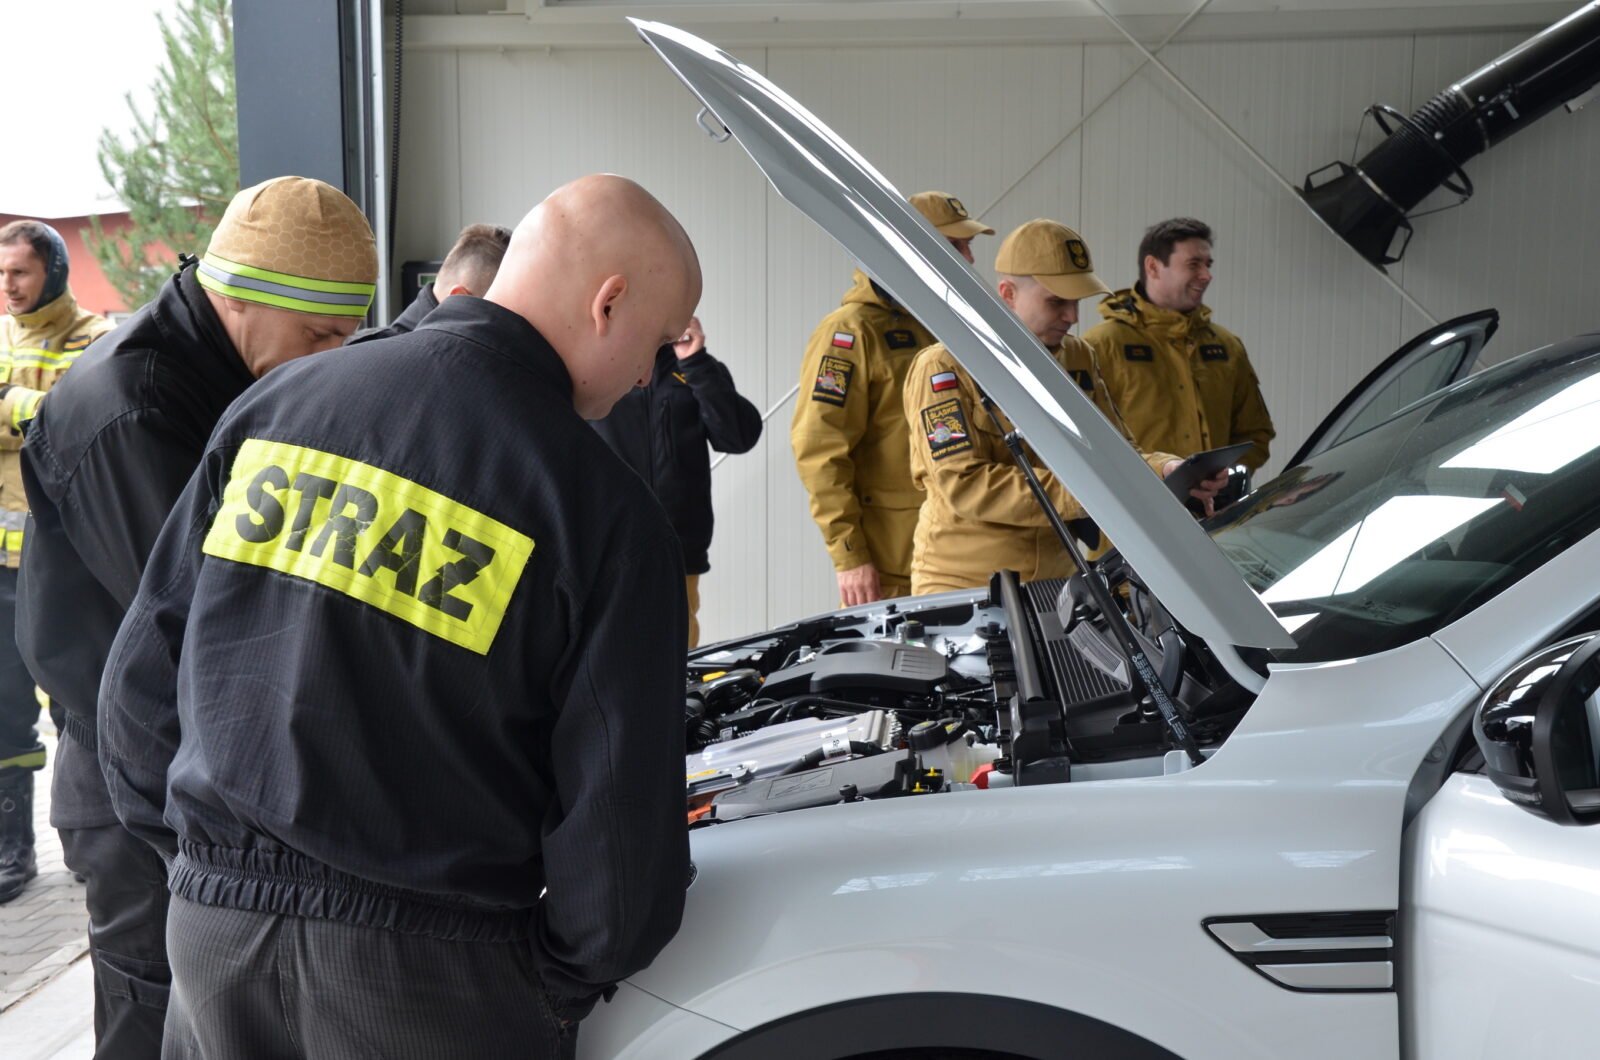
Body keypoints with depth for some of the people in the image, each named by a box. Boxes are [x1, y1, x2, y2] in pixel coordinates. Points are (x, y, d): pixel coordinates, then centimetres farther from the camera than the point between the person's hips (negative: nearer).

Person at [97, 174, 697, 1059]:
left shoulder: (275, 403, 2)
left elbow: (144, 669, 7)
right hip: (429, 971, -4)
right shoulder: (600, 511, -12)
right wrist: (561, 985, 5)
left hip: (212, 927, 4)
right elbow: (620, 817, -12)